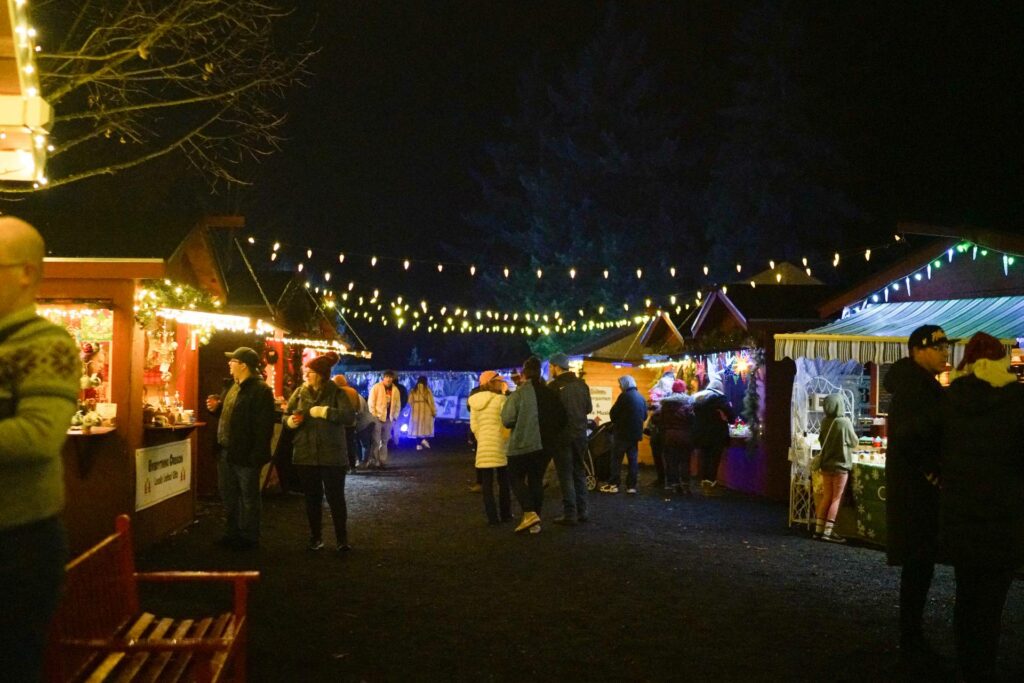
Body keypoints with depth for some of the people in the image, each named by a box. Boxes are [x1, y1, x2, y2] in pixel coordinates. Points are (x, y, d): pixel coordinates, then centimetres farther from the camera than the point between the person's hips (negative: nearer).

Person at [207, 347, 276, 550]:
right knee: (228, 496, 17)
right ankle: (232, 534, 29)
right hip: (226, 452, 9)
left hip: (245, 454, -9)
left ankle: (249, 537, 13)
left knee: (248, 497, 4)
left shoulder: (260, 390, -16)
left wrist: (257, 456, -24)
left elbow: (264, 425, -21)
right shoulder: (233, 387, 14)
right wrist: (216, 407, 6)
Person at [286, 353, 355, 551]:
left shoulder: (336, 393, -6)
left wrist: (324, 411, -25)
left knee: (336, 497, 1)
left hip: (332, 455, -3)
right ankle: (316, 537, 24)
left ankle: (342, 538, 12)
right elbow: (285, 416, 9)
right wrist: (291, 421, -13)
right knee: (312, 497, 12)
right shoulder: (300, 392, 4)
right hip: (306, 454, 4)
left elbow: (350, 417, -19)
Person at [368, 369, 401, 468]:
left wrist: (395, 416, 7)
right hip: (377, 418, -5)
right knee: (376, 441, -6)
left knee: (385, 441, 8)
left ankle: (382, 462, 13)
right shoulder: (376, 387, -4)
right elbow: (371, 402, -6)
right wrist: (373, 415, -11)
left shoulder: (395, 390, 11)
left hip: (388, 419, 5)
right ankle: (373, 461, -3)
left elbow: (398, 405, 16)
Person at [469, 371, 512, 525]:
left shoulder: (474, 402, 8)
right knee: (503, 482, 10)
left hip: (483, 446, 4)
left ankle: (492, 516, 4)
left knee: (487, 483, 5)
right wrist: (507, 439, 2)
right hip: (500, 445, -3)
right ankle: (505, 514, 16)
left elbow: (473, 426, 10)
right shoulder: (500, 399, -8)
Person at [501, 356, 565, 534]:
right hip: (545, 444, 5)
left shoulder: (519, 393, -13)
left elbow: (507, 420, -16)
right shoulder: (549, 393, 3)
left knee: (516, 477, 10)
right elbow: (561, 419, 8)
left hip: (522, 444, -5)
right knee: (536, 480, 14)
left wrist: (520, 424, 5)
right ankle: (535, 522, 13)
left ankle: (529, 513, -9)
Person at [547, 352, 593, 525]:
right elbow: (589, 408, 11)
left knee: (565, 474, 0)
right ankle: (582, 511, 19)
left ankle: (570, 514, -1)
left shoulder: (554, 386, -14)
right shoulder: (581, 384, 3)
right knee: (579, 472, 16)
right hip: (580, 433, 5)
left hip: (562, 434, -5)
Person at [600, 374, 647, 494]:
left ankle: (613, 484, -1)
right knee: (633, 459, 8)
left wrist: (616, 421, 7)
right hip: (635, 433, 7)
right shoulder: (641, 397, 10)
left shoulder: (625, 396, -12)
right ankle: (632, 485, 7)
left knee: (616, 458, -1)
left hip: (623, 432, -7)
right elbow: (645, 415, 16)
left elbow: (613, 413, -12)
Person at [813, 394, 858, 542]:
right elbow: (854, 442, -2)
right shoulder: (844, 422, -15)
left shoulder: (825, 422, -1)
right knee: (836, 498, 1)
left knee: (826, 497, 13)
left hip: (826, 464, 5)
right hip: (840, 465, -5)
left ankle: (819, 529, 13)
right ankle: (828, 531, -2)